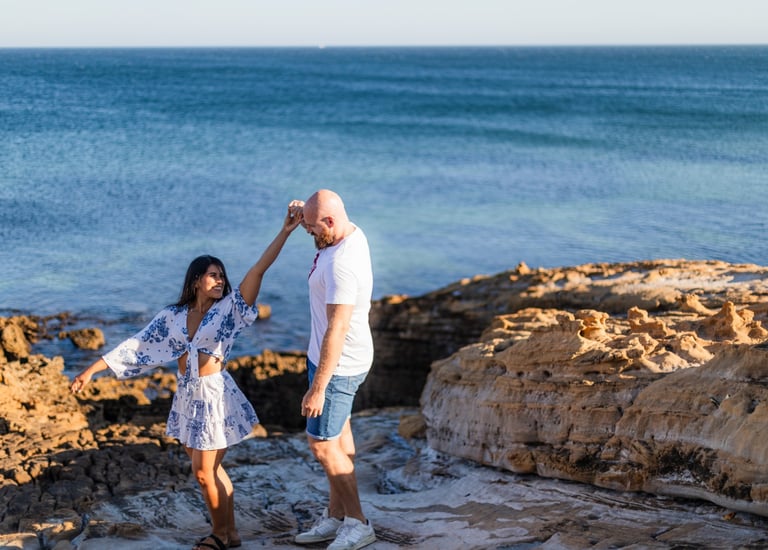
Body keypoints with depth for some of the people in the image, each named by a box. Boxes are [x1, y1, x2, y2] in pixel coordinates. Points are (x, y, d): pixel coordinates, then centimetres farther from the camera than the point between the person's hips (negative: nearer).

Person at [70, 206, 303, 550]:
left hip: (214, 395, -4)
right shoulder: (173, 316, 1)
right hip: (187, 396, 5)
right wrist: (92, 370, -1)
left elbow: (258, 270, -16)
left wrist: (284, 232, -24)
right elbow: (136, 345, 2)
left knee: (205, 472, 0)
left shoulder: (228, 309, -8)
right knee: (208, 470, 14)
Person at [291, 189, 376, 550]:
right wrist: (304, 213, 5)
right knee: (338, 435, 16)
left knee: (322, 443, -2)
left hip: (337, 364, -10)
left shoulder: (341, 265, -30)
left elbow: (337, 331, -31)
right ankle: (335, 517, 26)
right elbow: (322, 233, 27)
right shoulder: (353, 234, 0)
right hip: (343, 358, 10)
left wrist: (318, 388, -29)